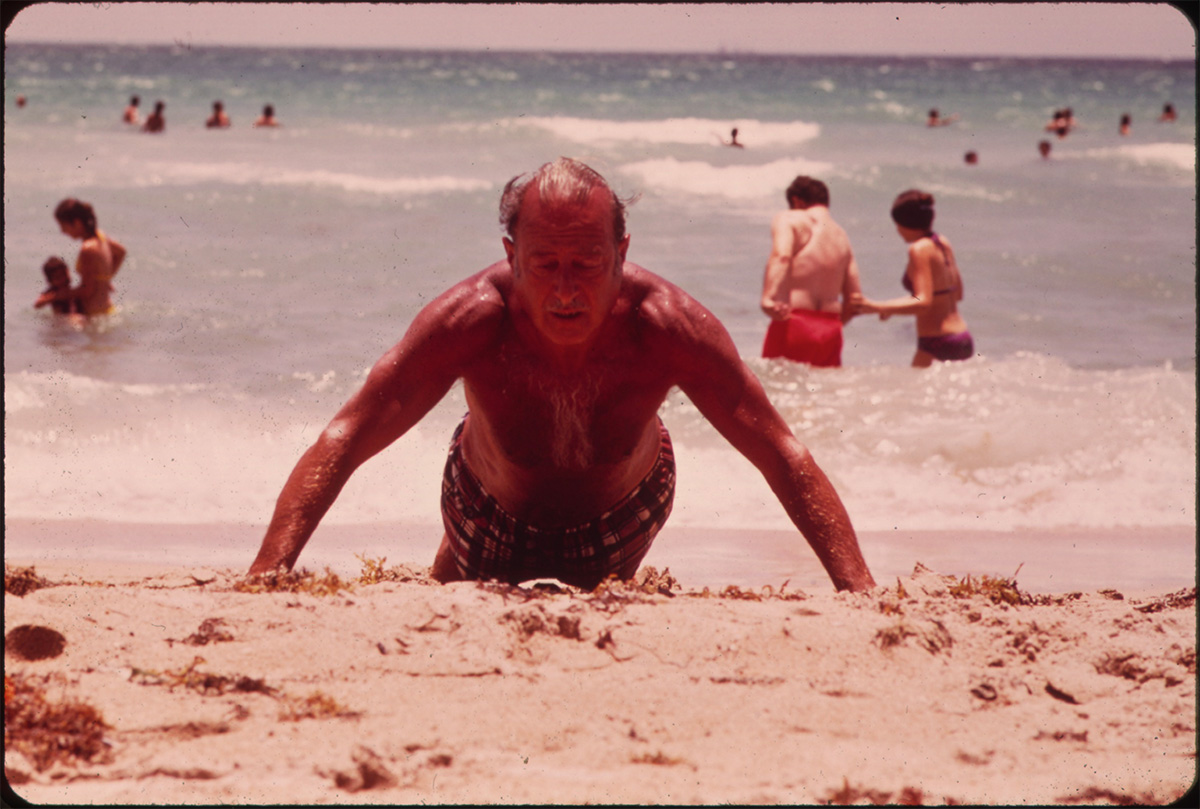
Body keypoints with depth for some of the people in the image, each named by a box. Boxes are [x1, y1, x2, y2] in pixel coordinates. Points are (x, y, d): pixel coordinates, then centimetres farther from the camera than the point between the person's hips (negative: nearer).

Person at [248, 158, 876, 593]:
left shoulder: (668, 326, -37)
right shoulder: (473, 320, -39)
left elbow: (784, 456, -30)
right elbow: (342, 442, -37)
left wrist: (861, 592, -38)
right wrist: (264, 579, -48)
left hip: (622, 515, 0)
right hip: (494, 516, 0)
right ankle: (445, 570, 57)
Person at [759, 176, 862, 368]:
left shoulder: (787, 219, 3)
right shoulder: (842, 237, 19)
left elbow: (781, 256, -18)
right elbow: (854, 298, 15)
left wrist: (769, 298, -29)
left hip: (794, 323, -5)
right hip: (831, 330, 5)